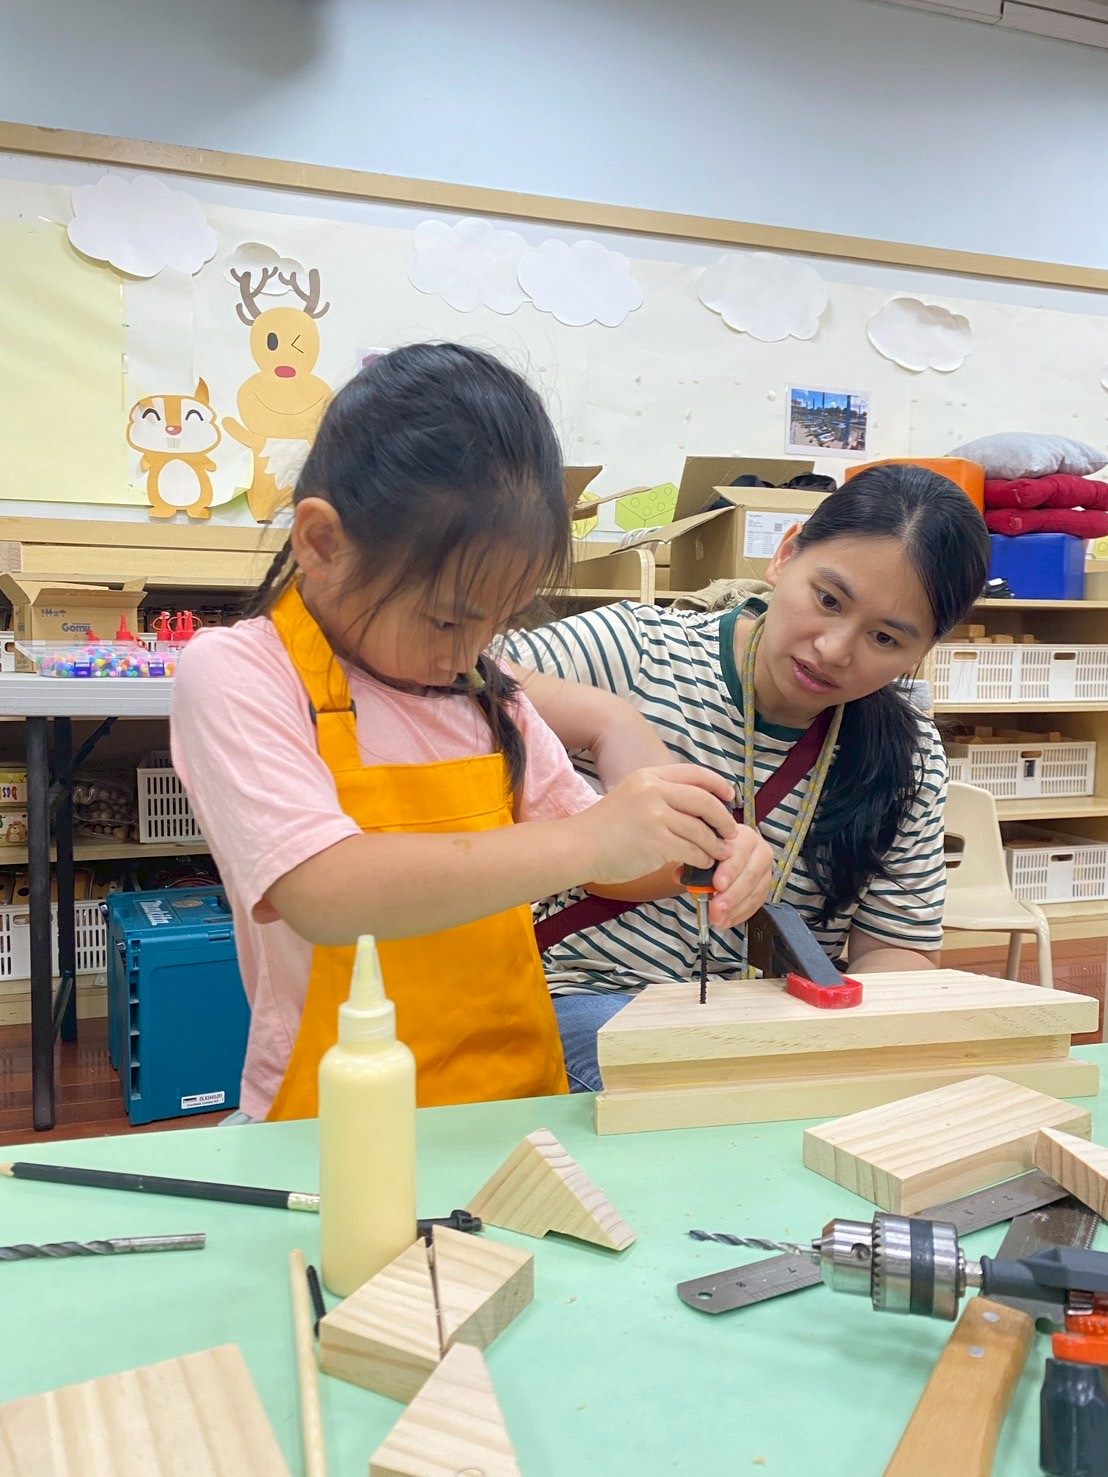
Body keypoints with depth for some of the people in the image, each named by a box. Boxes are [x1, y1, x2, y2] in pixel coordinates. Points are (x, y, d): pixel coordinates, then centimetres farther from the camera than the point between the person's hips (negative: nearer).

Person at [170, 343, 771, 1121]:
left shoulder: (482, 685, 8)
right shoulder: (234, 676, -8)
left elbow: (600, 861, 14)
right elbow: (323, 896, -23)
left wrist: (697, 854, -6)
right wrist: (584, 843, -26)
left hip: (522, 1102, 5)